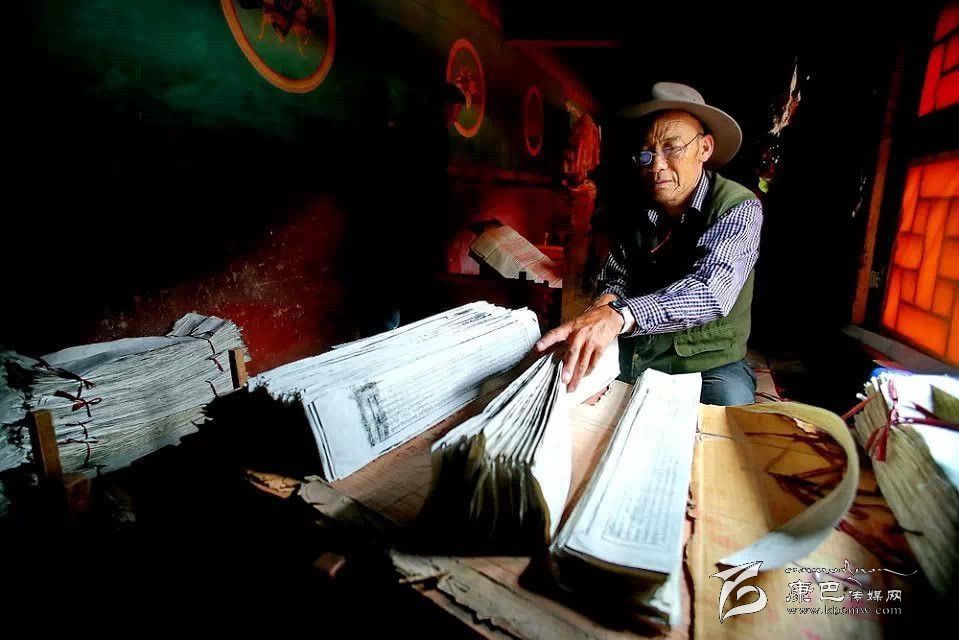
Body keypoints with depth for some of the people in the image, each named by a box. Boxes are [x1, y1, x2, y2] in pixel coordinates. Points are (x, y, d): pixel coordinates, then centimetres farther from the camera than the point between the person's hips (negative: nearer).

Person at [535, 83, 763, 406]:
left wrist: (619, 315, -49)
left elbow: (710, 291, -31)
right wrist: (604, 304, -22)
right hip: (632, 352, 4)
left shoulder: (740, 209, -13)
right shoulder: (641, 209, 3)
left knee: (728, 397, -34)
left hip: (706, 360, -3)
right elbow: (615, 277, 4)